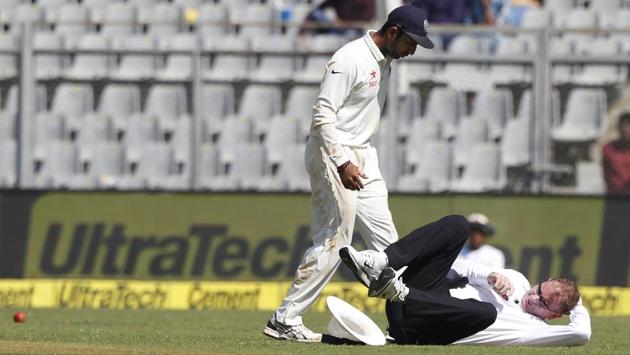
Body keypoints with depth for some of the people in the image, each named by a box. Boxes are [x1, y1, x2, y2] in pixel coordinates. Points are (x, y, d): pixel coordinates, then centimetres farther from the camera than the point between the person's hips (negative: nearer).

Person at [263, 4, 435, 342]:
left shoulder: (383, 62, 13)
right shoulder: (351, 58, -17)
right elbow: (323, 114, -21)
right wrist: (342, 163, -27)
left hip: (362, 157, 10)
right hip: (333, 154, -10)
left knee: (385, 238, 9)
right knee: (332, 241, -10)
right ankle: (284, 320, -6)